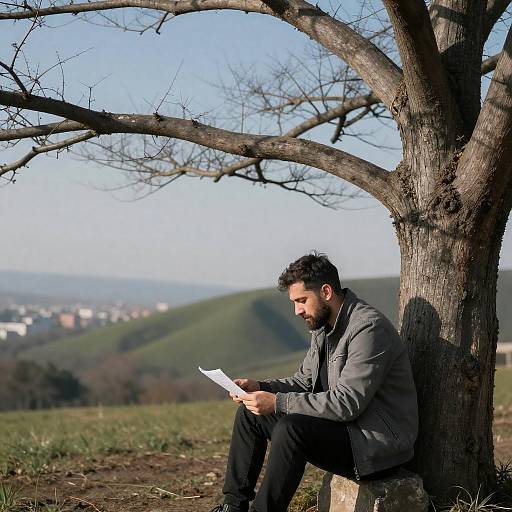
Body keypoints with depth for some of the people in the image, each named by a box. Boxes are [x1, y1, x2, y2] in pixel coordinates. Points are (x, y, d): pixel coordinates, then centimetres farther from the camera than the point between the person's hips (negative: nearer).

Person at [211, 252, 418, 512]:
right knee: (249, 414, 7)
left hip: (378, 441, -10)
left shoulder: (369, 329, -22)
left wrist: (278, 403, -27)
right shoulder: (323, 326, 8)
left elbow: (347, 403, -28)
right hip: (342, 425, 10)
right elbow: (305, 381, 17)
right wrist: (260, 387, -2)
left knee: (290, 429, -32)